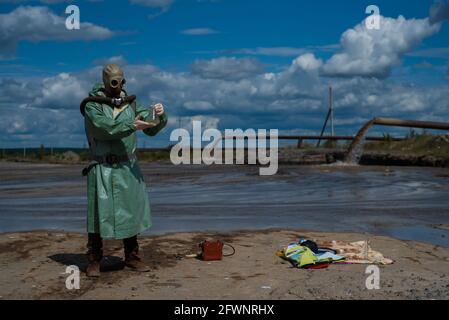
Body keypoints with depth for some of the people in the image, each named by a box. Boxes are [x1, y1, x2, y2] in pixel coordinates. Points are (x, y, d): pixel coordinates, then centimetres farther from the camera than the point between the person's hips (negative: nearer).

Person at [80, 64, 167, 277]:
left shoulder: (131, 103, 9)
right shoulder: (92, 105, -4)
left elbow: (152, 130, 7)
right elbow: (103, 128, -22)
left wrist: (160, 116, -13)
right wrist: (132, 126, -31)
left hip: (129, 167, 4)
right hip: (103, 169, -4)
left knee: (131, 211, 9)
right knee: (99, 213, -1)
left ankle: (132, 258, 21)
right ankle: (94, 261, 11)